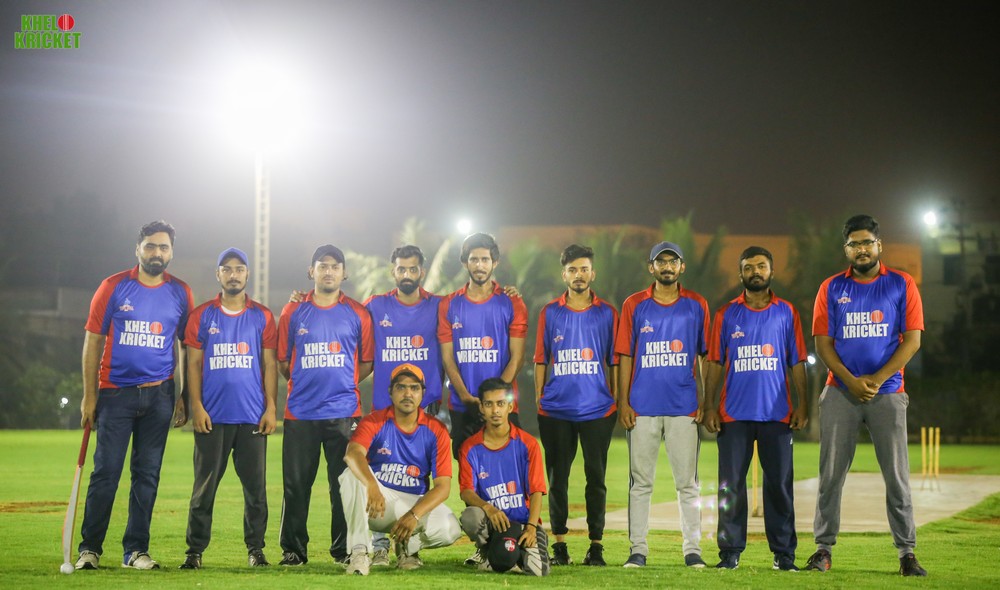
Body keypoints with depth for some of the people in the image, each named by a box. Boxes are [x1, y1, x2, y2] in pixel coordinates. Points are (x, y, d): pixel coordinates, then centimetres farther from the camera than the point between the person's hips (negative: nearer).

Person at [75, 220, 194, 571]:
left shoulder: (180, 293, 6)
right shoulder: (114, 288, 0)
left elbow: (186, 347, 12)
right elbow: (93, 342, 1)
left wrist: (185, 396, 6)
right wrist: (89, 397, -3)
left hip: (159, 396, 2)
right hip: (115, 393, -2)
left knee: (147, 474, 4)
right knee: (106, 472, -5)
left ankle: (136, 550, 10)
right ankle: (90, 548, 3)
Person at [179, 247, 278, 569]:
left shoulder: (262, 317, 8)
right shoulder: (202, 315, 7)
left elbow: (270, 365, 7)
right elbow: (193, 364, 5)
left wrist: (271, 408, -1)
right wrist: (196, 406, -4)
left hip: (252, 417, 1)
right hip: (212, 416, 0)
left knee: (255, 485, 2)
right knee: (205, 485, 1)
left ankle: (255, 548, 10)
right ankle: (195, 551, 5)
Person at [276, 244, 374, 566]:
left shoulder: (358, 314, 7)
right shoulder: (293, 312, 8)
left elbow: (367, 361, 12)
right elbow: (282, 361, 13)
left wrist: (343, 383, 5)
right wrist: (307, 383, 10)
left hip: (344, 412, 0)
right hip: (300, 413, 0)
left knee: (344, 484, 0)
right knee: (296, 485, 1)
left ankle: (344, 549, 8)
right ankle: (293, 550, 8)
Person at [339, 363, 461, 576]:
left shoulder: (436, 431, -5)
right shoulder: (375, 421, -8)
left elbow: (443, 486, -11)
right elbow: (353, 454, -30)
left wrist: (414, 515, -28)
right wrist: (372, 486, -50)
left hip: (416, 502, 2)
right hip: (377, 499, -1)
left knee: (449, 529, -27)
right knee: (352, 475, -31)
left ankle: (408, 546, 9)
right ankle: (359, 550, -25)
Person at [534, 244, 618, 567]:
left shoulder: (607, 313, 6)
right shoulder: (550, 313, 7)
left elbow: (614, 361, 9)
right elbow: (541, 360, 10)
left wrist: (618, 402, 5)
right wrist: (538, 400, 5)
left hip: (598, 409, -1)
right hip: (556, 410, 1)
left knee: (596, 477, 0)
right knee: (557, 477, 4)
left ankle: (596, 545, 6)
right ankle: (559, 544, 11)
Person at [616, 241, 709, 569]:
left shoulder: (696, 306, 7)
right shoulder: (634, 305, 5)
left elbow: (705, 356, 9)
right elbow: (624, 356, 5)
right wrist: (623, 402, -3)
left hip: (684, 407, 0)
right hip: (642, 407, 0)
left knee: (687, 482, 2)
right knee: (640, 482, 3)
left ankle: (692, 550, 5)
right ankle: (638, 549, 7)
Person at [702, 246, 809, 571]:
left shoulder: (786, 312, 9)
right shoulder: (727, 314, 9)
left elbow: (797, 362, 9)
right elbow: (714, 363, 8)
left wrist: (802, 404, 0)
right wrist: (709, 406, 0)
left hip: (777, 413, 0)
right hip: (734, 414, 0)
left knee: (779, 484, 0)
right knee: (730, 485, -1)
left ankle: (784, 553, 6)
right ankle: (730, 553, 5)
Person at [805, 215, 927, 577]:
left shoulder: (902, 285, 4)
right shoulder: (831, 289, 7)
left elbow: (912, 340, -1)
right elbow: (823, 342, 4)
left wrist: (877, 379, -11)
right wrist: (851, 381, -10)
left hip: (888, 393, -1)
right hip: (840, 393, 1)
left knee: (897, 475, -2)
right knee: (831, 474, 0)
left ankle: (907, 553, 2)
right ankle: (824, 548, 6)